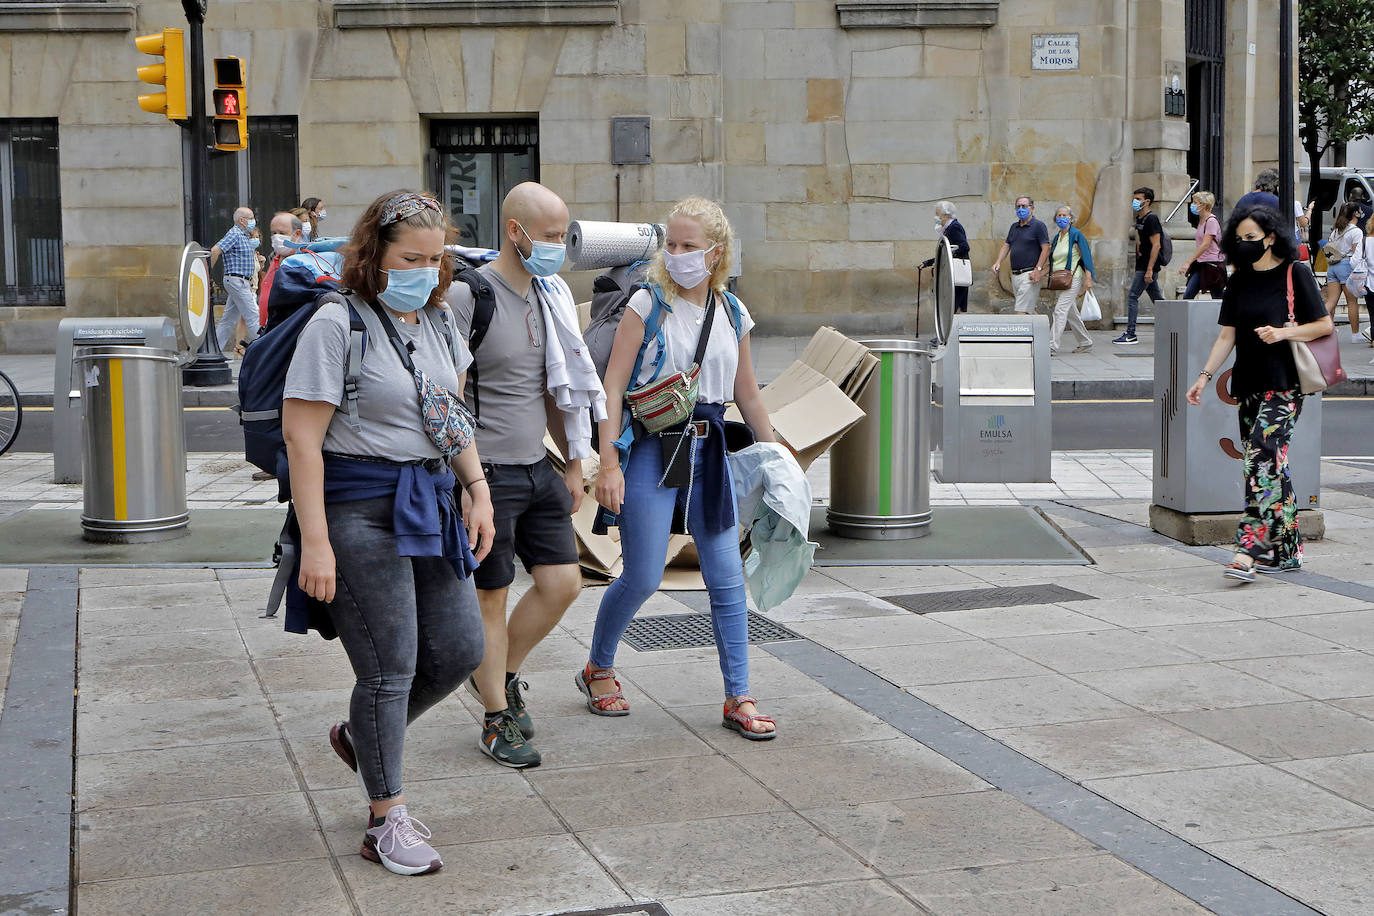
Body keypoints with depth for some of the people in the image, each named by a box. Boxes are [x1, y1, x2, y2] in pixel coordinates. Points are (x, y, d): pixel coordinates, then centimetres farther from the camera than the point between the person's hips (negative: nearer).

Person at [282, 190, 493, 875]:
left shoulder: (436, 319, 10)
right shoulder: (337, 323, -13)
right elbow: (301, 436, -15)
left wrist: (478, 490, 9)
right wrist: (315, 542, -19)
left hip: (429, 499, 8)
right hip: (359, 508, -7)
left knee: (460, 649, 8)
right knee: (390, 665, -4)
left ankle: (360, 736, 33)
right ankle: (387, 822, 9)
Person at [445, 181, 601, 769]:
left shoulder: (549, 295, 10)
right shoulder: (466, 296, -14)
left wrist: (574, 463, 19)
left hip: (538, 467, 7)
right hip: (486, 472, -7)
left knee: (563, 582, 7)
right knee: (491, 596, 3)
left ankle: (502, 675, 29)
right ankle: (498, 720, 17)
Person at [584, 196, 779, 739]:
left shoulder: (733, 315, 9)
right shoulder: (649, 304, -4)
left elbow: (748, 395, 18)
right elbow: (614, 385, -7)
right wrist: (609, 462, -14)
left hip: (709, 450, 4)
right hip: (651, 448, -4)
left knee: (727, 578, 1)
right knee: (643, 577, -1)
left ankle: (738, 699, 9)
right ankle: (598, 669, 25)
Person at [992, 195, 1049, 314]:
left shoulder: (1038, 226, -4)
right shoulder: (1014, 226, 18)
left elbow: (1046, 249, -10)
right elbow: (1006, 246, 21)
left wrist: (1038, 269, -19)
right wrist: (998, 261, 2)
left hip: (1029, 275, -8)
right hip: (1015, 275, 8)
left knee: (1022, 311, -14)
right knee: (1030, 310, 11)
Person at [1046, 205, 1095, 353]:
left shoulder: (1076, 234, -6)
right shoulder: (1057, 237, 15)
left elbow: (1086, 256, -9)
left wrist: (1088, 278, -16)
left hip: (1073, 278, -8)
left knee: (1060, 309, -16)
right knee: (1071, 313, 12)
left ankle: (1052, 346, -21)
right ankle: (1086, 342, 25)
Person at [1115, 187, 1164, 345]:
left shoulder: (1151, 219, -13)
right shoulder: (1139, 219, 16)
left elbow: (1156, 245, -19)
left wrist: (1149, 269, -23)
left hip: (1147, 265, -10)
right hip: (1143, 265, 10)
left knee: (1132, 296, -11)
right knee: (1156, 298, 12)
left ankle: (1130, 334, -10)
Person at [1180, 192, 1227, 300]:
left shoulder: (1211, 221, -14)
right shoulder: (1201, 220, 15)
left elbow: (1205, 245, -21)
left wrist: (1188, 262, -25)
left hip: (1213, 264, -9)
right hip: (1201, 265, 9)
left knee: (1217, 298, -2)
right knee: (1187, 296, -3)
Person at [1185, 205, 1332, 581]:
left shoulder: (1295, 273, -4)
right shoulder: (1240, 281, 12)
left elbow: (1324, 325, -3)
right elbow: (1227, 335, 12)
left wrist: (1283, 332, -17)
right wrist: (1205, 376, 3)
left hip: (1283, 386, -6)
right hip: (1248, 385, 6)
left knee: (1261, 457, -17)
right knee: (1271, 465, 8)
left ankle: (1248, 551, -23)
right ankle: (1288, 550, 16)